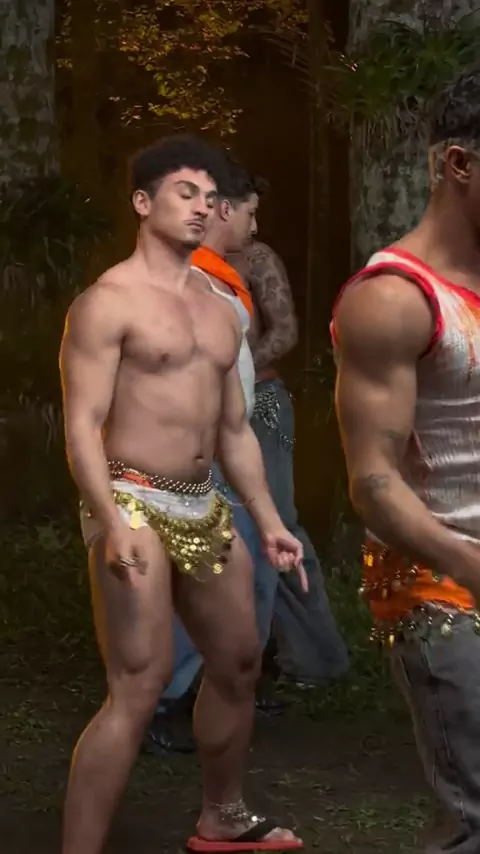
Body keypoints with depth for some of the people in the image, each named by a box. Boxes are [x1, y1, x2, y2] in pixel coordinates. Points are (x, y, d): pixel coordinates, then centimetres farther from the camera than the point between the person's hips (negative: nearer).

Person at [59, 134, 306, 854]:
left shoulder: (219, 314, 16)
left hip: (203, 508, 9)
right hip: (134, 505, -8)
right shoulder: (107, 302, -9)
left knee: (238, 665, 19)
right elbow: (83, 425, -16)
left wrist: (269, 520, 18)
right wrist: (111, 523, -27)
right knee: (140, 687, -16)